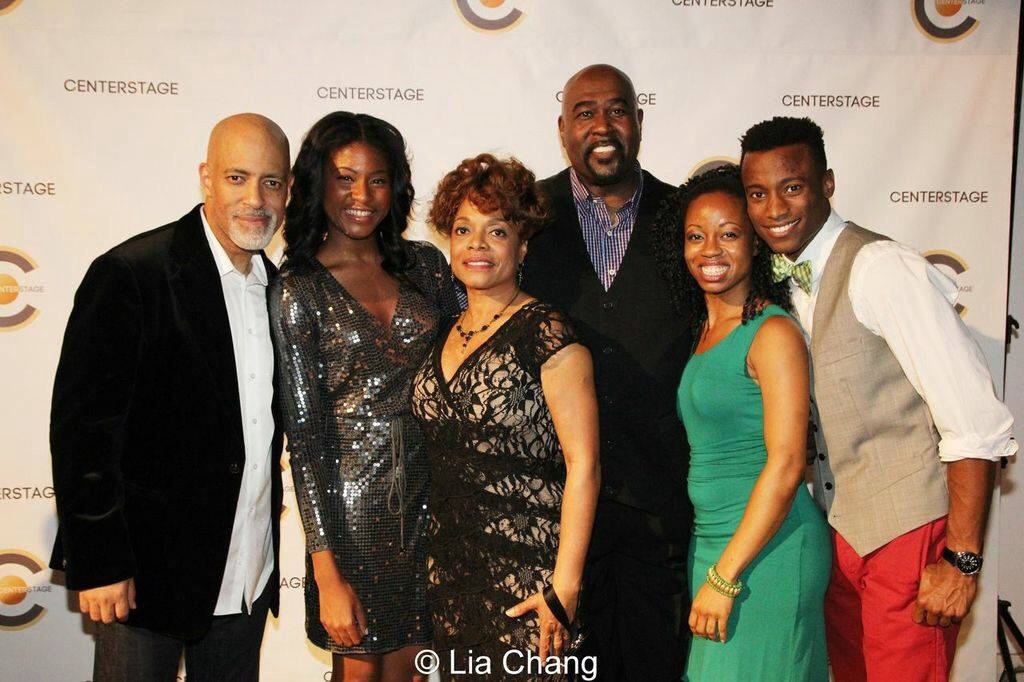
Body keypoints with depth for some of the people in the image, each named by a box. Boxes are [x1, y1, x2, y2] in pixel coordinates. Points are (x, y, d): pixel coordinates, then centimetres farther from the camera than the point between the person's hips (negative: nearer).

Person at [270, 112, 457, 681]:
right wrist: (327, 572, -12)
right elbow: (306, 436, -10)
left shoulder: (426, 264, 3)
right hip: (355, 500, -3)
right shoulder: (298, 291, -8)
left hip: (432, 492, 3)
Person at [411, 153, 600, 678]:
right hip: (450, 570, 6)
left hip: (526, 573, -6)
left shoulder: (545, 334, -10)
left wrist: (565, 585, -18)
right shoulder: (445, 336, 9)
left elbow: (583, 465, -14)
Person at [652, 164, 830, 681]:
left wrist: (725, 576, -17)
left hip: (767, 548, -7)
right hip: (710, 538, 7)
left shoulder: (773, 332, -12)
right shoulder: (703, 332, 11)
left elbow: (785, 465, -17)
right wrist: (712, 565, 7)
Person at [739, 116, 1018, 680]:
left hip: (907, 533, -7)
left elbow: (977, 421, -20)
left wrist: (960, 560, -19)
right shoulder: (783, 280, 5)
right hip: (838, 530, 7)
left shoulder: (881, 267, -18)